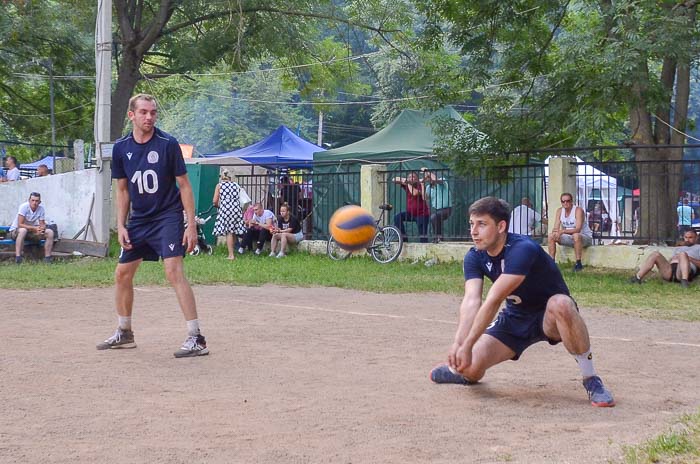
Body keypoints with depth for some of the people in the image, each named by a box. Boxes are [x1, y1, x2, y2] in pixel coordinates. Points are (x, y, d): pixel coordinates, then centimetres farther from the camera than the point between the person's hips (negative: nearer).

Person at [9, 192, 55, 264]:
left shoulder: (41, 209, -8)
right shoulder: (24, 206, -23)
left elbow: (42, 224, -4)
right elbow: (20, 224, -27)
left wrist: (41, 229, -29)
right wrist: (35, 228, -36)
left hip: (31, 231, 5)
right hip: (15, 231, -5)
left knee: (50, 232, -13)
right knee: (23, 230, -40)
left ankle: (47, 258, -9)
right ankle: (17, 258, -39)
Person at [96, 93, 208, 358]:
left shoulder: (168, 144, -12)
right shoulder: (121, 148, 0)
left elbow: (184, 185, -8)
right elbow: (123, 190, 11)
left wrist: (191, 225, -13)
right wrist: (121, 225, 4)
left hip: (168, 217, -6)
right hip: (138, 219, 6)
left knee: (174, 271, -19)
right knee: (122, 274, 10)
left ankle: (196, 339, -19)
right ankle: (124, 334, 29)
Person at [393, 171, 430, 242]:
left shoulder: (420, 186, -12)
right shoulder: (406, 185, 2)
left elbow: (414, 193, -32)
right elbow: (395, 180, 2)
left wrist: (408, 184, -22)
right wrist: (404, 180, -14)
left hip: (422, 214, -5)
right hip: (411, 213, 5)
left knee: (422, 234, -6)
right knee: (397, 217, -16)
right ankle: (403, 238, -14)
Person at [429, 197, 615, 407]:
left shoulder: (522, 249, -32)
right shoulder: (474, 257, -10)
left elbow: (493, 301, -38)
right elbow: (471, 301, -26)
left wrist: (467, 345, -41)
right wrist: (458, 343, -43)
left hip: (549, 318, -5)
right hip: (515, 318, 5)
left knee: (561, 304, -41)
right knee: (471, 367, -13)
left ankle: (591, 380, -27)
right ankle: (462, 371, 29)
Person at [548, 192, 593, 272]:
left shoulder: (578, 210, -20)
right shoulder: (559, 211, -1)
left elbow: (578, 229, -30)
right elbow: (555, 228, -4)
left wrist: (563, 231, -41)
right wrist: (555, 232, -30)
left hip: (585, 237, -6)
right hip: (570, 238, 6)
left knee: (576, 235, -39)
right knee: (551, 236, -10)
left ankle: (578, 263, -33)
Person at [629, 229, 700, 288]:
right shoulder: (678, 248, 39)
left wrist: (689, 258, -4)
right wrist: (672, 259, 4)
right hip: (669, 270, 4)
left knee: (682, 254, -33)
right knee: (656, 254, -19)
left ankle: (684, 280, -53)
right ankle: (637, 278, -30)